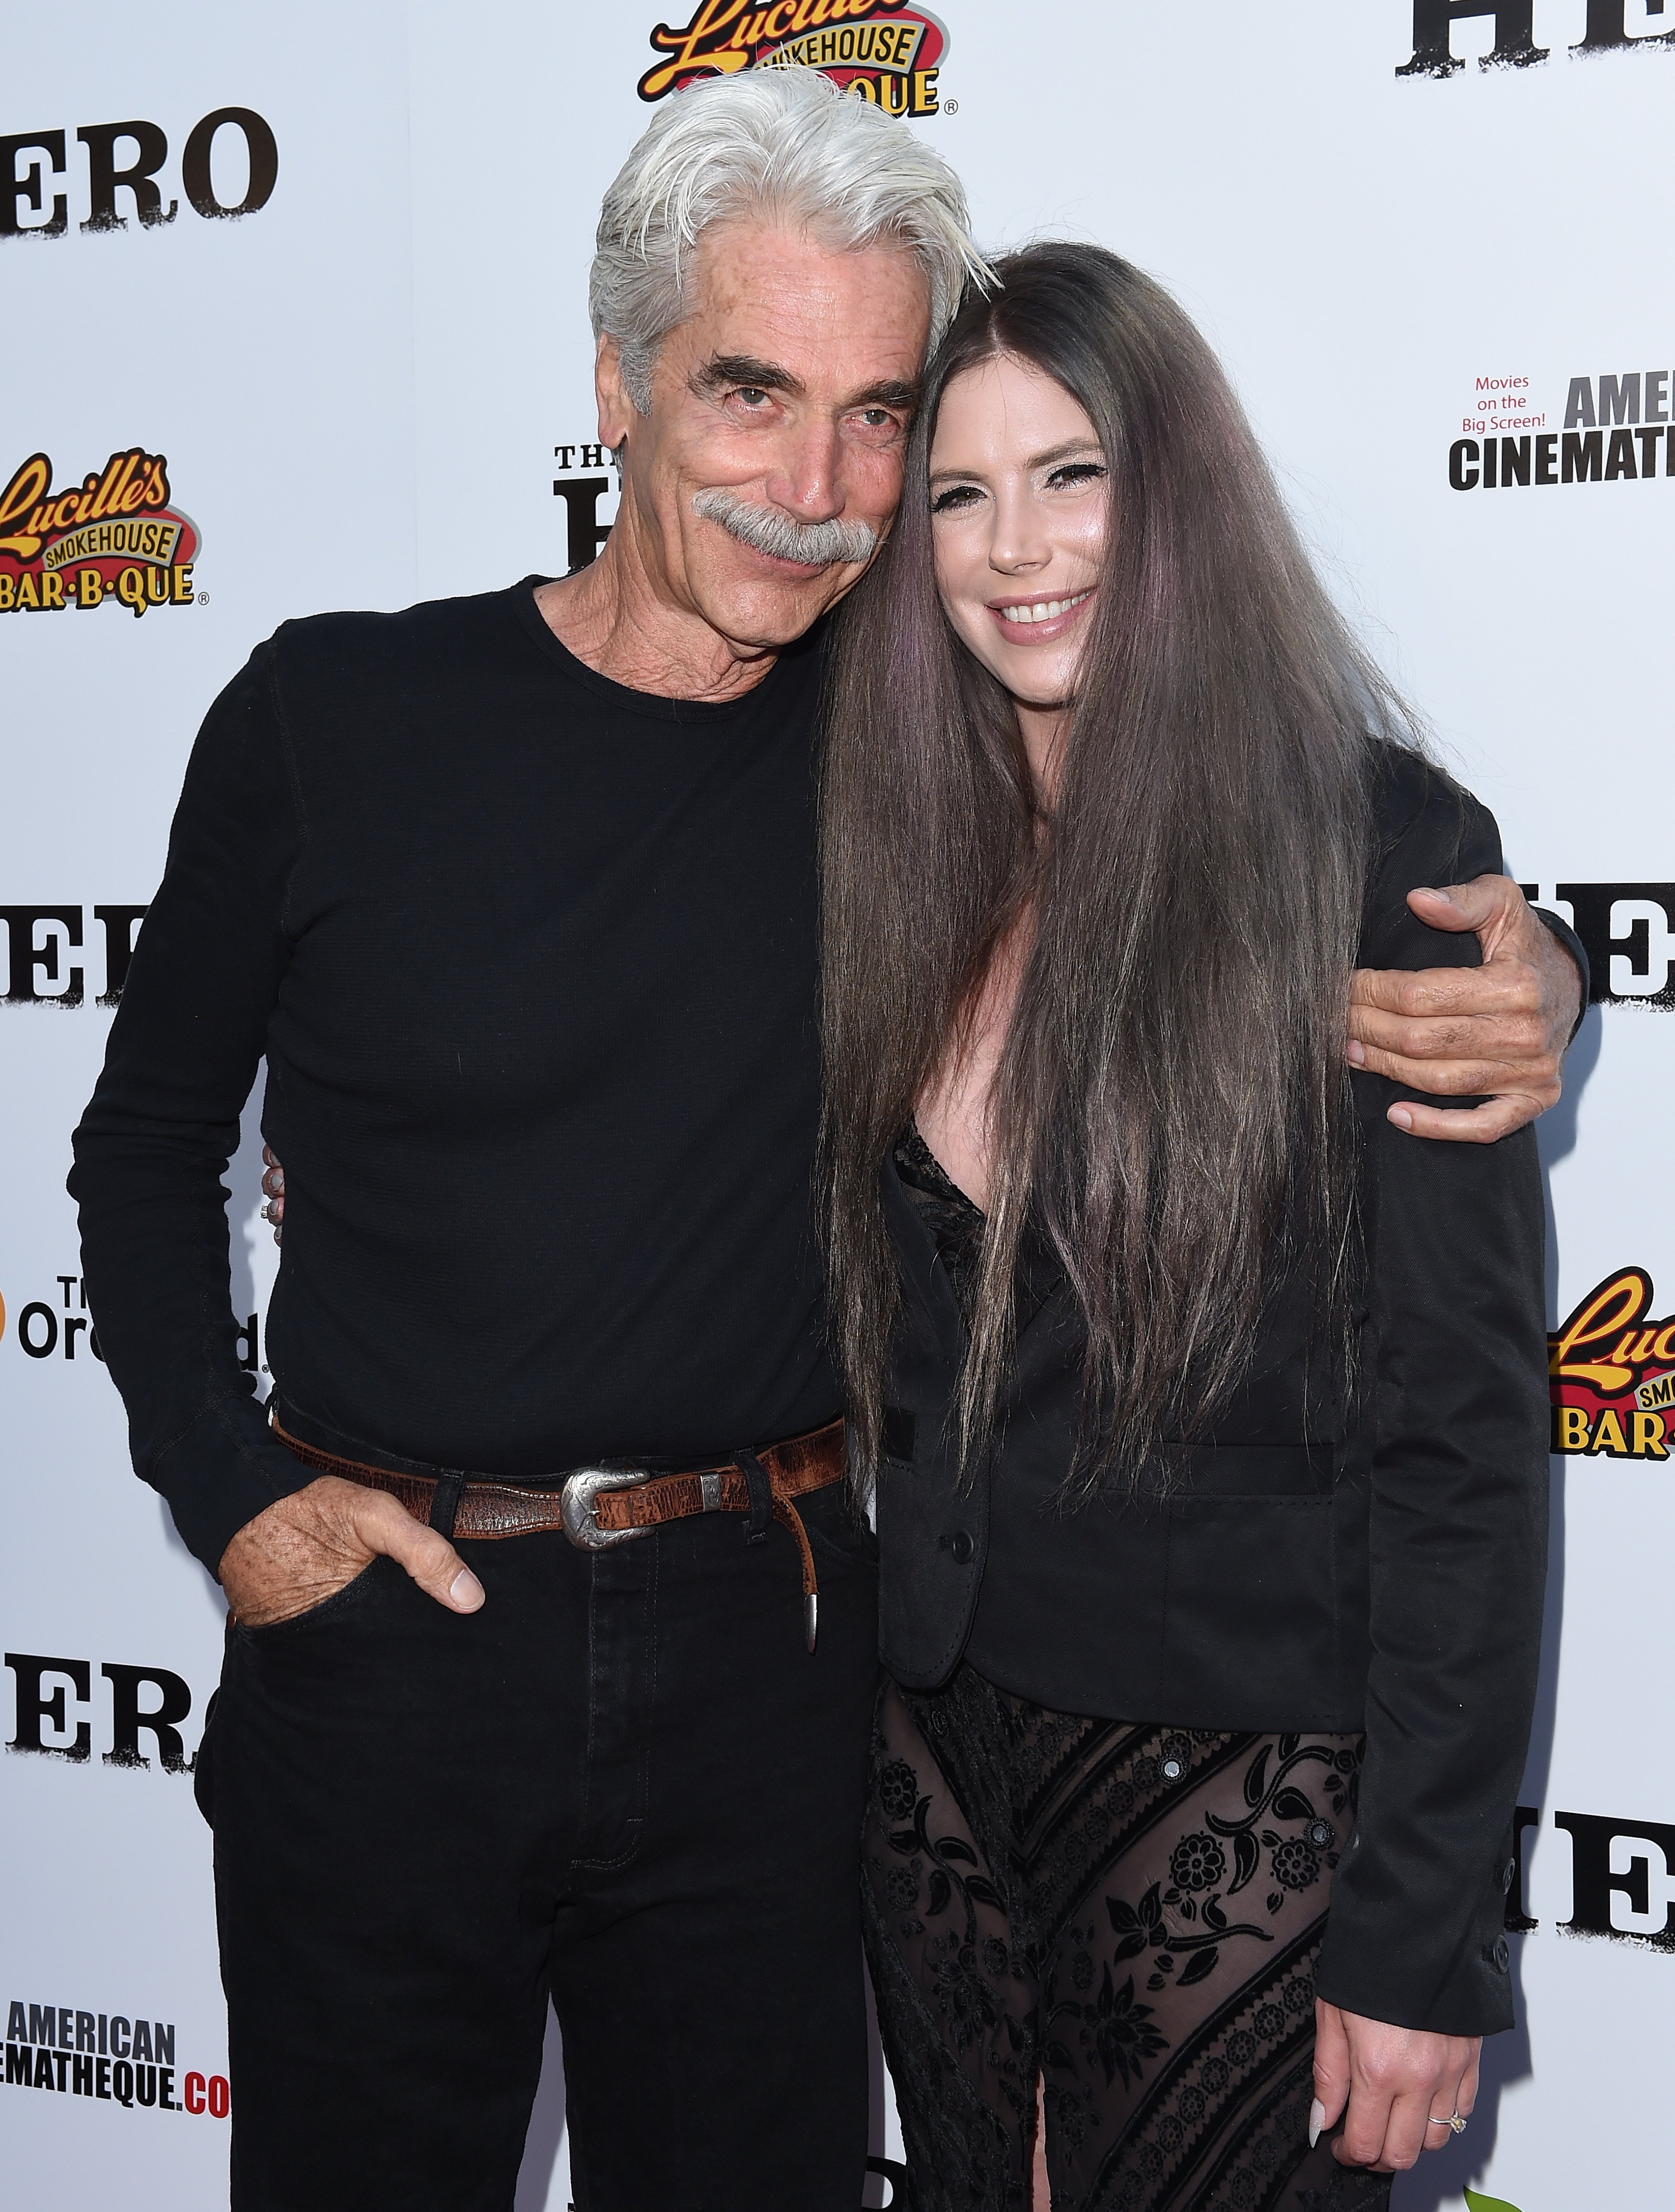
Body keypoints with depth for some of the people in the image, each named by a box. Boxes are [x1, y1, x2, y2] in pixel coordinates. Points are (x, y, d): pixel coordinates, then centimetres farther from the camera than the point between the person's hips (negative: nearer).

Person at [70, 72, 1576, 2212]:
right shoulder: (334, 716, -6)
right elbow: (149, 1137, 5)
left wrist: (1511, 974, -12)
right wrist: (228, 1489, -5)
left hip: (758, 1645, 1)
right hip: (377, 1634, -1)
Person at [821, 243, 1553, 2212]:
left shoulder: (1379, 852, -12)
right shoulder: (917, 869, 5)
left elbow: (1461, 1431, -13)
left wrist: (1423, 1935, -13)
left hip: (1245, 1782, -5)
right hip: (933, 1755, 5)